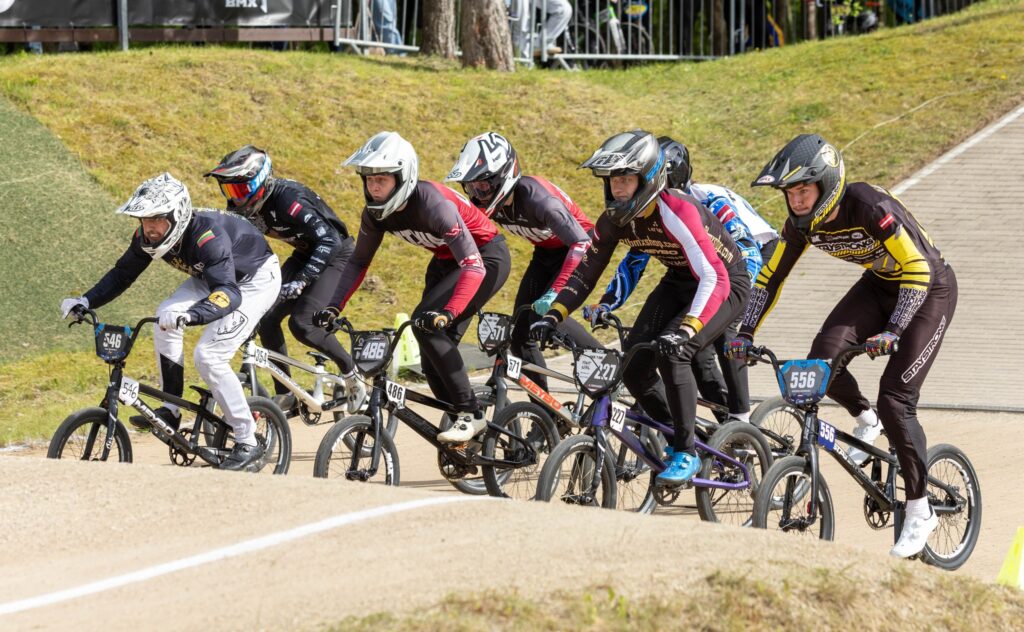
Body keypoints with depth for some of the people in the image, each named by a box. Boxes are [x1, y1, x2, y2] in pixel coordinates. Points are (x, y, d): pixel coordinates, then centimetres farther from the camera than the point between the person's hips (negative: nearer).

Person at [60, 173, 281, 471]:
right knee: (166, 318, -18)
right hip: (212, 277, 7)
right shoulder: (147, 236, -17)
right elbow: (122, 275, -2)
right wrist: (85, 301, -18)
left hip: (255, 280, -7)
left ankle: (248, 443, -10)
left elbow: (229, 294, -50)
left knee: (208, 355, -20)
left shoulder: (207, 236, -40)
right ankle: (170, 410, -8)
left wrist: (189, 316, -67)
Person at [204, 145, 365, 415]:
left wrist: (301, 281, -42)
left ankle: (351, 374, 0)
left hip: (336, 254, -8)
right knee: (267, 318, -8)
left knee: (302, 324, -22)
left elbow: (329, 240, -36)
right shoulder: (245, 209, -8)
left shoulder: (286, 199, -32)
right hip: (304, 254, 8)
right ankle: (284, 394, 3)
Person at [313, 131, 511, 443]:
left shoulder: (432, 204, -34)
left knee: (427, 324, -25)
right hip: (446, 261, 8)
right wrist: (333, 307, -10)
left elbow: (473, 267, -39)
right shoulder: (376, 211, -12)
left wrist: (448, 313, -52)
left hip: (486, 257, -8)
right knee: (432, 358, -1)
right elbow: (358, 262, 3)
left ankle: (471, 414, -17)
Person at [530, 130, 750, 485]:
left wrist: (685, 331, -52)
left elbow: (714, 278, -40)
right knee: (633, 362, -11)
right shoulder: (615, 219, -11)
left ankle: (687, 454, -14)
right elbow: (586, 272, -3)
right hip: (678, 283, 7)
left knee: (672, 353, -29)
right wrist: (552, 316, -17)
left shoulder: (676, 213, -33)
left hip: (725, 284, -7)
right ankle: (672, 433, 13)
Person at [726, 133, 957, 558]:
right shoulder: (802, 223, -13)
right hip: (879, 285, 6)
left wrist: (892, 331, -41)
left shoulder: (869, 207, -33)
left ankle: (920, 513, -3)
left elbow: (919, 270, -33)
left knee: (895, 400, -15)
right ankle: (866, 423, 11)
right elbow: (771, 278, -3)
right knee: (823, 358, -19)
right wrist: (745, 333, -11)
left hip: (931, 288, -6)